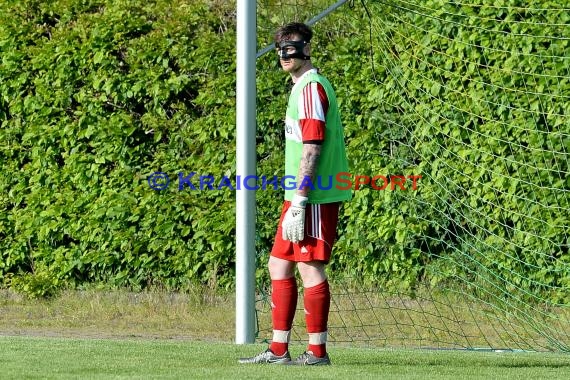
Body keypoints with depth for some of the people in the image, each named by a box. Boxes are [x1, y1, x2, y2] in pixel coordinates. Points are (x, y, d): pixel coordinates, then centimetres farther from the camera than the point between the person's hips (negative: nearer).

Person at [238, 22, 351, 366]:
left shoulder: (311, 87, -11)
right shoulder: (303, 87, 19)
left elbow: (312, 148, -18)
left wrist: (299, 202, -21)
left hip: (313, 196, -10)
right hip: (302, 196, 10)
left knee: (310, 267, -7)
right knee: (279, 265, 12)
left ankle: (317, 351, -2)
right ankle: (278, 350, 15)